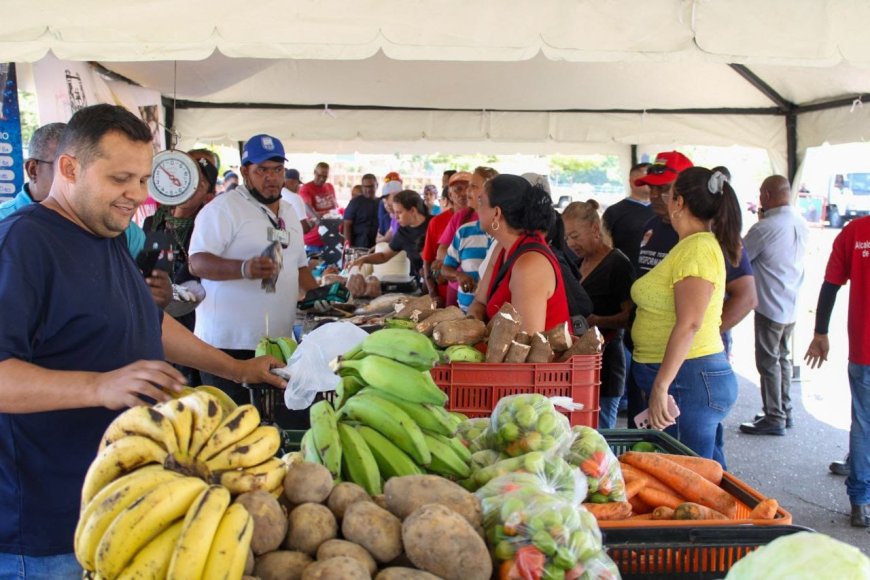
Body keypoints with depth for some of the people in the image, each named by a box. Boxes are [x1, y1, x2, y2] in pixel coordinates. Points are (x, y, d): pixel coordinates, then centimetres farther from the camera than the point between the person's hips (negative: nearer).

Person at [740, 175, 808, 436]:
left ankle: (774, 418, 7)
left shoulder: (765, 228, -21)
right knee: (783, 358, 18)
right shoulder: (801, 224, 3)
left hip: (770, 306, -8)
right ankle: (784, 411, 27)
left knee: (768, 362, 1)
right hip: (792, 305, 8)